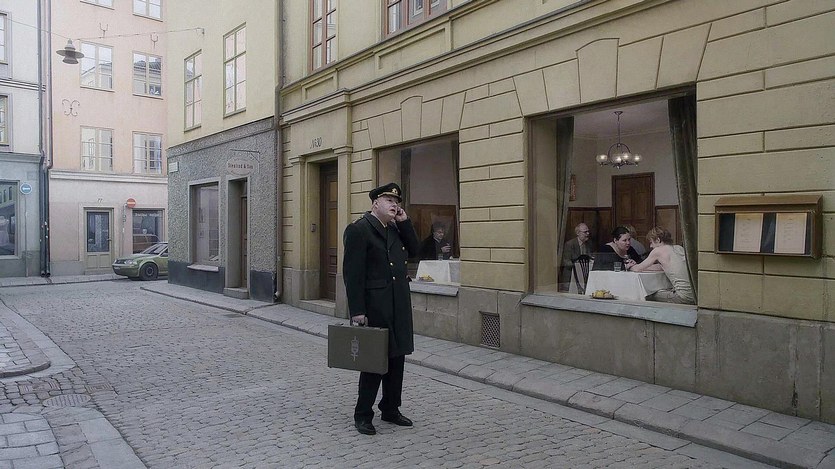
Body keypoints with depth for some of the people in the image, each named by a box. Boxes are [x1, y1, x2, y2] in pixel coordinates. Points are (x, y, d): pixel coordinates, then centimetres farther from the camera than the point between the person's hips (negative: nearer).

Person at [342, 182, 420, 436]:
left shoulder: (395, 229, 14)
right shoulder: (358, 229, -10)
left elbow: (413, 251, 15)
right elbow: (352, 274, -15)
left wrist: (404, 222, 4)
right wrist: (357, 311, -19)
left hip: (399, 307, 8)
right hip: (374, 308, -8)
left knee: (396, 358, 13)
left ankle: (391, 409, 28)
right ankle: (363, 414, 17)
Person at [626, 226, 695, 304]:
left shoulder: (658, 250, -4)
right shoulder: (679, 248, 17)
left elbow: (638, 269, 5)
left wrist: (630, 267, 27)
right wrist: (636, 266, 32)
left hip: (684, 297, -8)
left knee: (649, 297, 9)